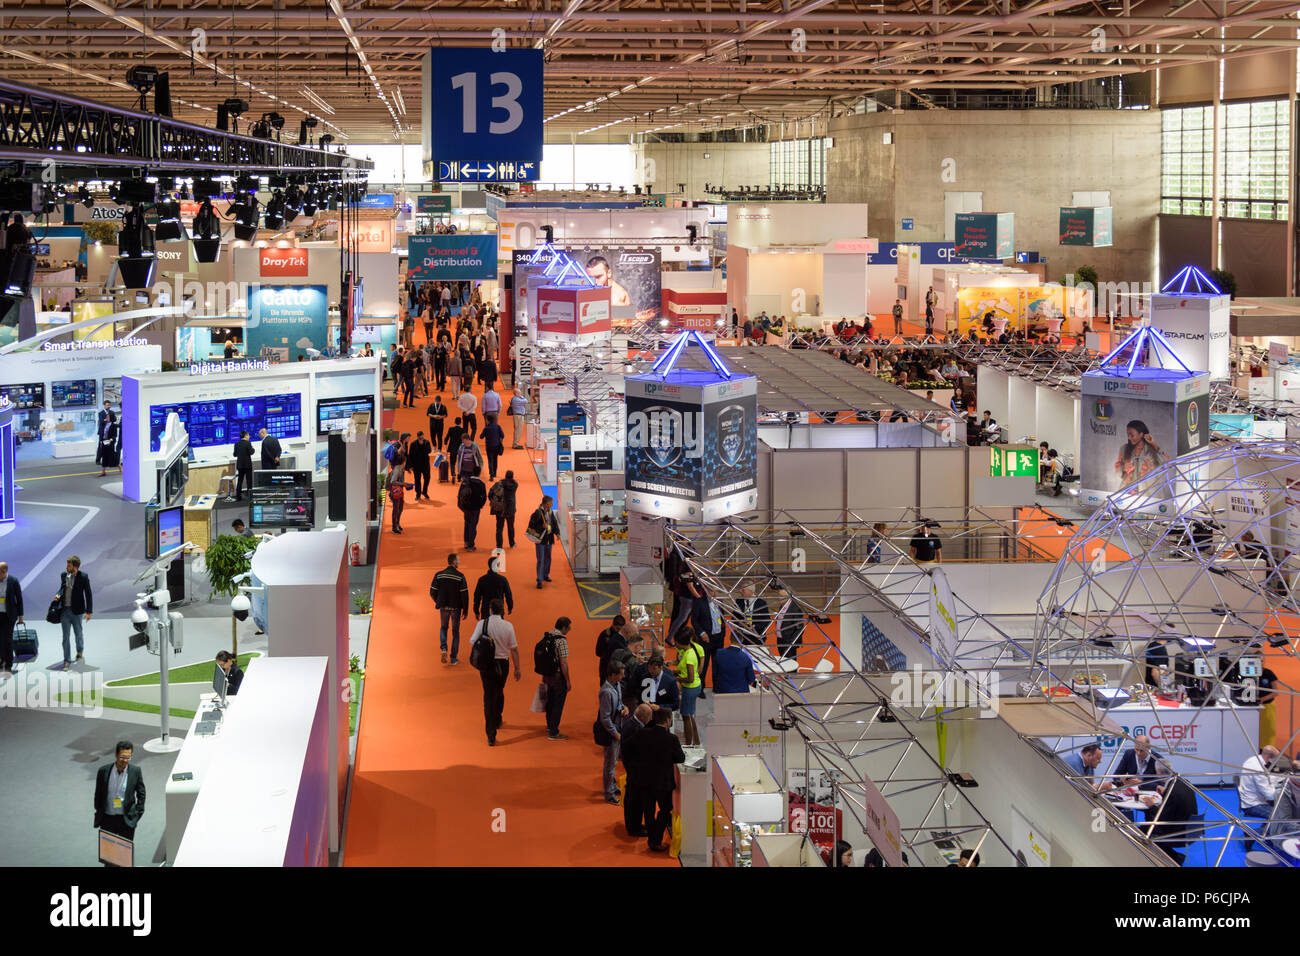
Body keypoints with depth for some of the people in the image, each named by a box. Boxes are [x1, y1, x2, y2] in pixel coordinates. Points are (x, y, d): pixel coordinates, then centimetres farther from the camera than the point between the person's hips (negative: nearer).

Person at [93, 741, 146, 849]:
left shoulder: (135, 771, -8)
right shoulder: (103, 771, -7)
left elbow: (141, 795, 3)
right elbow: (98, 794, 5)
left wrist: (137, 815, -1)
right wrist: (98, 814, 7)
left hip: (127, 820, -1)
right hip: (107, 820, 1)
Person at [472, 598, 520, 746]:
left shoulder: (482, 624, -10)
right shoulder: (508, 626, -9)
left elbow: (472, 642, -6)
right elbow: (514, 649, -5)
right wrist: (517, 669, 1)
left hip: (486, 664, -1)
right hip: (503, 663, 1)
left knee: (489, 696, 2)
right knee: (499, 692, 25)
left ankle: (491, 735, -3)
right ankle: (497, 721, 45)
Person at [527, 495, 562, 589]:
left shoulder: (551, 512, 4)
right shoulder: (538, 513, -16)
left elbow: (555, 523, 12)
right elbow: (531, 525, -14)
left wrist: (557, 533, -4)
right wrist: (542, 527, -24)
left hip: (549, 539, 7)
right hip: (540, 539, -7)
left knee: (547, 558, 19)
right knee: (540, 560, -7)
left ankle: (545, 575, 38)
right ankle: (539, 581, -5)